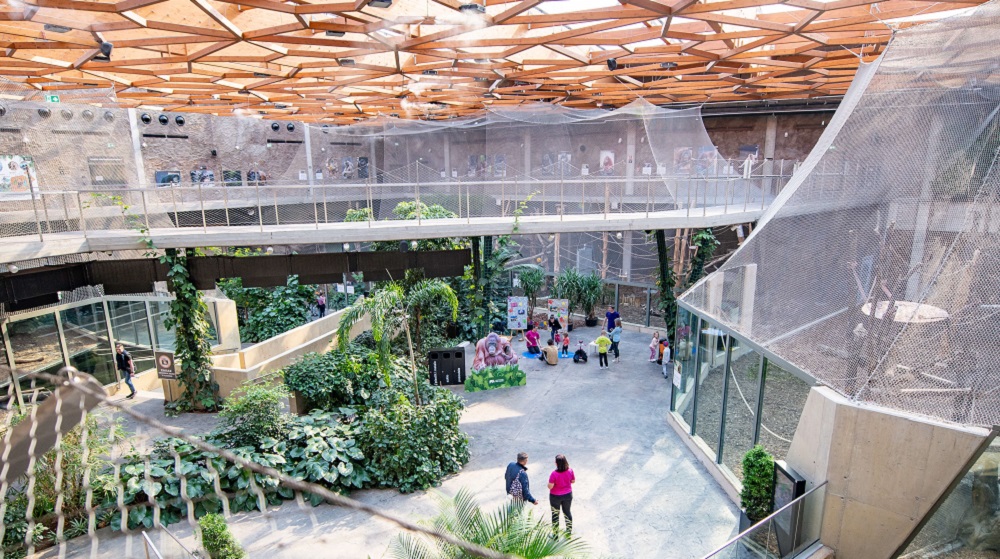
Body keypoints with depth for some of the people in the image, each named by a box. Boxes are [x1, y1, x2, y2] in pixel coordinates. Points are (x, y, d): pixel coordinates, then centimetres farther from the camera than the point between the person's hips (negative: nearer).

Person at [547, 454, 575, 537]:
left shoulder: (554, 473, -30)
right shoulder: (570, 471, -17)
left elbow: (550, 486, -24)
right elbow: (573, 481, -1)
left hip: (555, 496, -3)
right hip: (568, 495, 4)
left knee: (555, 514, 16)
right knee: (567, 512, 23)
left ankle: (555, 534, 30)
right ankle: (569, 532, 37)